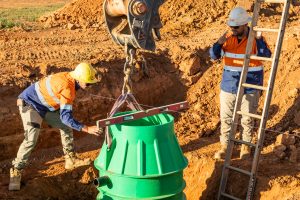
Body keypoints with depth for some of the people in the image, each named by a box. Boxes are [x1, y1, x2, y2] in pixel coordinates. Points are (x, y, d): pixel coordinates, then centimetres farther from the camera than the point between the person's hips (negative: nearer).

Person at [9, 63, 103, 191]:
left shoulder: (69, 78, -6)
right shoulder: (67, 88, -33)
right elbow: (65, 116, -37)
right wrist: (87, 129, -37)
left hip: (45, 107, 10)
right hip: (29, 104, -9)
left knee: (66, 127, 10)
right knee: (31, 139, -22)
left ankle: (71, 160, 22)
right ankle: (16, 171, -6)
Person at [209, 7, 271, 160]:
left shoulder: (256, 38, -10)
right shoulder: (228, 38, -1)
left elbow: (266, 56, -23)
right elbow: (214, 56, -5)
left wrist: (259, 39, -34)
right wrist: (219, 43, -23)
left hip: (249, 89, -3)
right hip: (228, 87, 3)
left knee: (247, 120, 11)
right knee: (225, 118, 11)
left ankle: (246, 146, 30)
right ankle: (224, 146, 25)